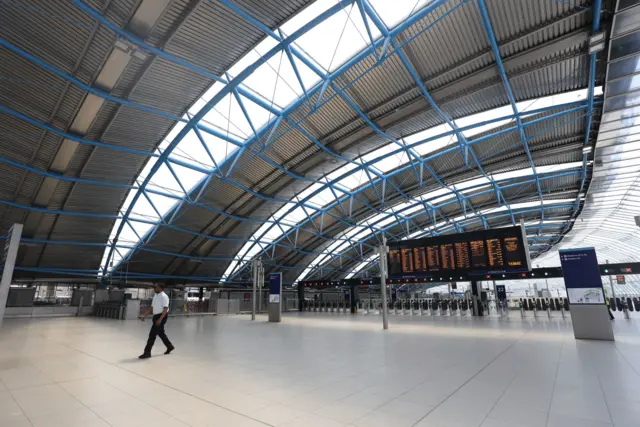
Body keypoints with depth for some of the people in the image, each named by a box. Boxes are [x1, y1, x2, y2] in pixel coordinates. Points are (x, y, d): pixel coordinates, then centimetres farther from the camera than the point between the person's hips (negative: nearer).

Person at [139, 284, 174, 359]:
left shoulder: (164, 296, -17)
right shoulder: (155, 296, 10)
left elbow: (165, 309, -22)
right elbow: (151, 307, 16)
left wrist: (160, 319, -27)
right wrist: (144, 315, 7)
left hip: (161, 316, -9)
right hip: (156, 316, 9)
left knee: (152, 334, -6)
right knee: (160, 333, 20)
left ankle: (147, 352, 5)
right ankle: (170, 346, 36)